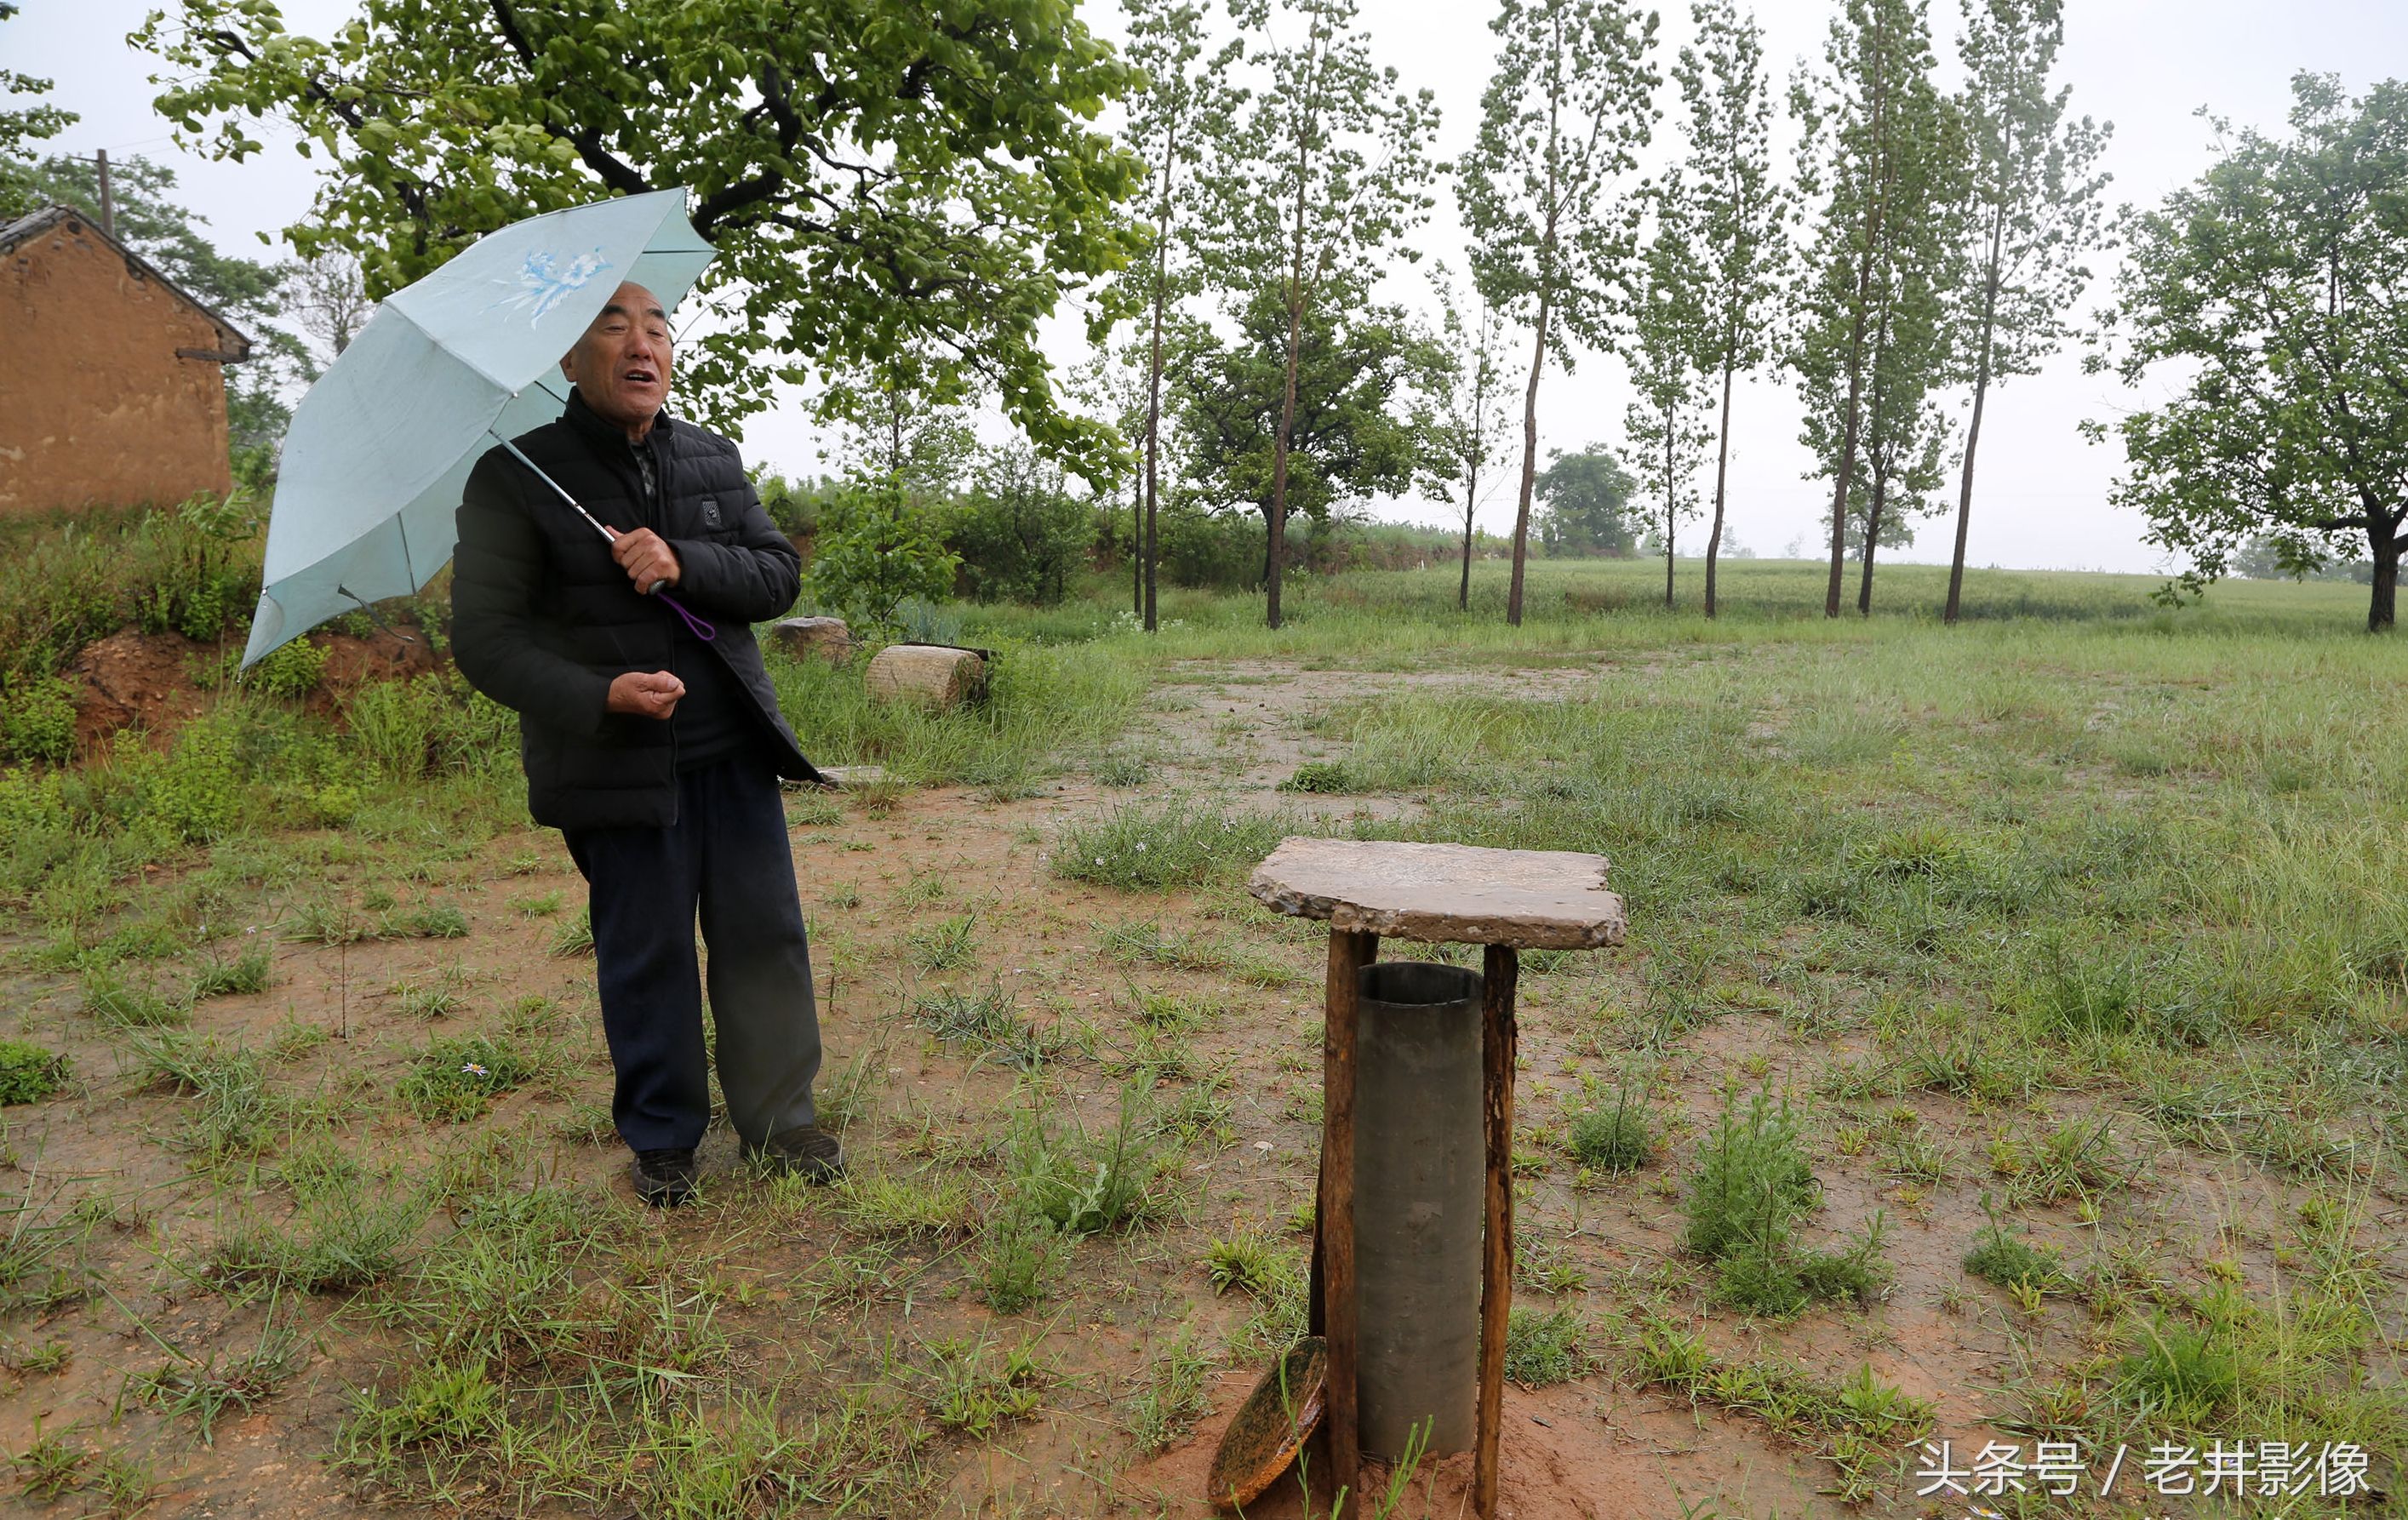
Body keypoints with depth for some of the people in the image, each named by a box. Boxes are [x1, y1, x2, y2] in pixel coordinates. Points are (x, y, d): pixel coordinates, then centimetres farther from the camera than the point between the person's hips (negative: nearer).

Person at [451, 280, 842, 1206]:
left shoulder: (714, 460, 10)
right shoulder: (516, 478, -5)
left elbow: (780, 575, 3)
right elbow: (485, 639, -7)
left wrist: (685, 564, -16)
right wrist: (598, 697, -22)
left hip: (734, 751, 4)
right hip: (617, 766, -4)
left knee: (765, 937, 7)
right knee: (646, 955, 6)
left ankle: (778, 1119, 23)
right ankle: (662, 1140, 24)